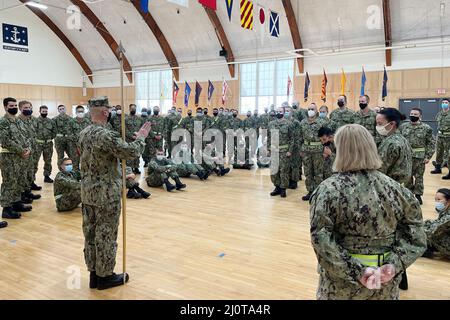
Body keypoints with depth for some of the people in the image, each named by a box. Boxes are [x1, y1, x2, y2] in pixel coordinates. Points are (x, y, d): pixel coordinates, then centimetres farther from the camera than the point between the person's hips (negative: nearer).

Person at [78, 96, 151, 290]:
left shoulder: (83, 134, 7)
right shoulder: (107, 135, -21)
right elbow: (131, 152, -20)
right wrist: (141, 137, -2)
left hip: (88, 192, 8)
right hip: (106, 194, -8)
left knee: (90, 233, 13)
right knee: (106, 235, 3)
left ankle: (94, 273, 25)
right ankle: (105, 276, 15)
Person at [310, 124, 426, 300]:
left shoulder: (328, 190, -16)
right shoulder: (394, 188, -5)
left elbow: (321, 240, -22)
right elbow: (414, 232, -3)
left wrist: (355, 271, -20)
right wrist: (394, 264, -9)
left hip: (343, 283, -3)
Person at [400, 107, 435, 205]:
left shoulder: (426, 128, -5)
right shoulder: (403, 127, 3)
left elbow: (431, 143, -3)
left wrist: (428, 156, -8)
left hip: (420, 157, -2)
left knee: (419, 176, 7)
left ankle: (418, 195, 19)